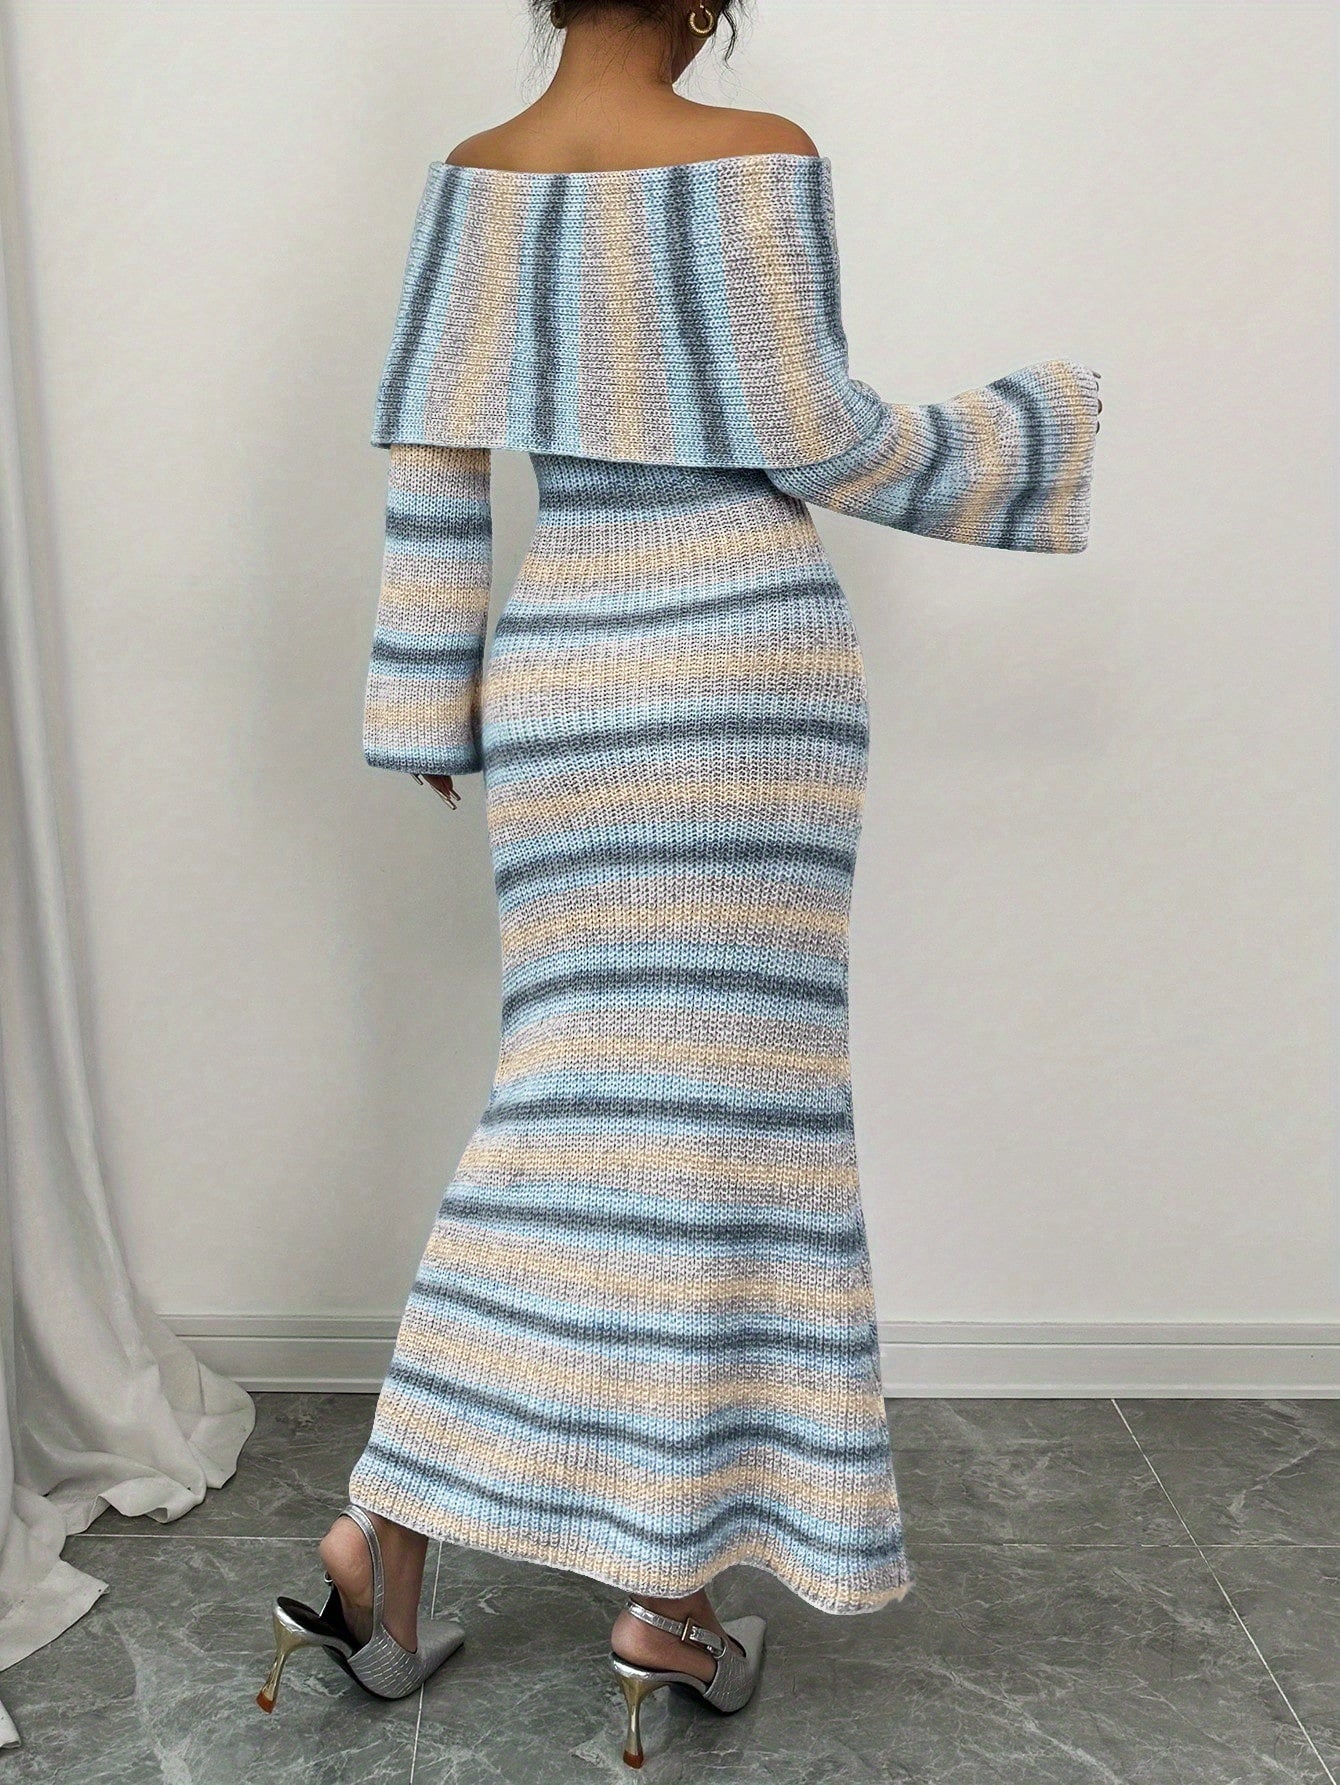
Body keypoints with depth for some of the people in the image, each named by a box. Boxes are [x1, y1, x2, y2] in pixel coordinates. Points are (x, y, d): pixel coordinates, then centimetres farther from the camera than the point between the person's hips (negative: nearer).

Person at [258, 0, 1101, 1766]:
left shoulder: (476, 177, 9)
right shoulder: (757, 157, -3)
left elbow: (431, 461, 6)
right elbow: (817, 440, -4)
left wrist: (426, 706, 11)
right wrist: (1036, 425, 12)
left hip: (559, 677, 4)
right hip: (745, 667, -4)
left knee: (574, 1095, 12)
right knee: (735, 1099, 4)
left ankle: (386, 1536, 13)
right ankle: (673, 1590, 14)